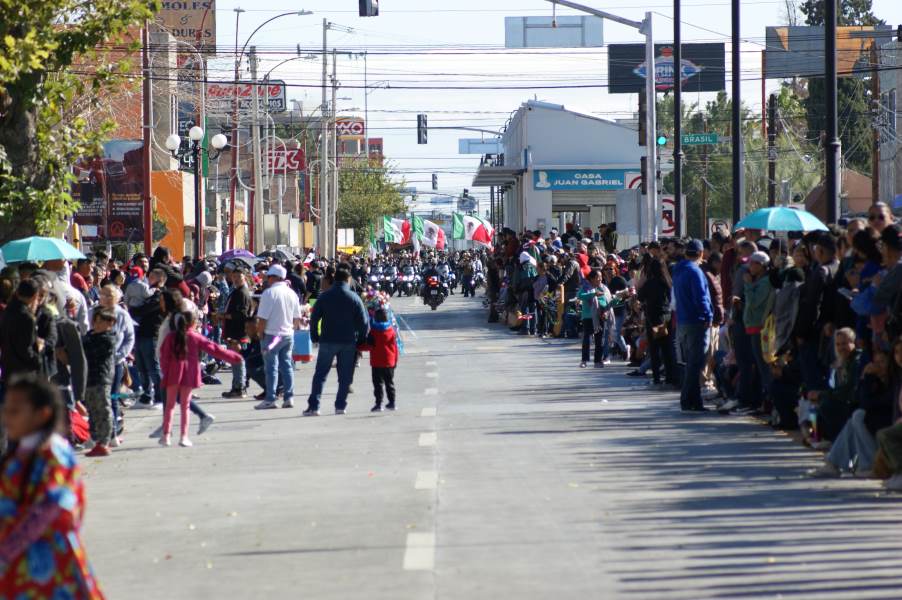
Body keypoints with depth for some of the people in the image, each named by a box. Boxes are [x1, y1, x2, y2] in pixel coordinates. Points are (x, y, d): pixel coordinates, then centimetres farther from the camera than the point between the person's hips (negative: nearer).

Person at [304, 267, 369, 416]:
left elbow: (314, 318, -1)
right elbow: (363, 321, -3)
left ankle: (313, 406, -3)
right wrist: (361, 339, 8)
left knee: (320, 374, 4)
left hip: (327, 341, 0)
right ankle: (341, 405, 8)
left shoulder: (324, 297, -2)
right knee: (345, 376, 9)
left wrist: (314, 337, 9)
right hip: (348, 342, 0)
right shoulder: (354, 298, -3)